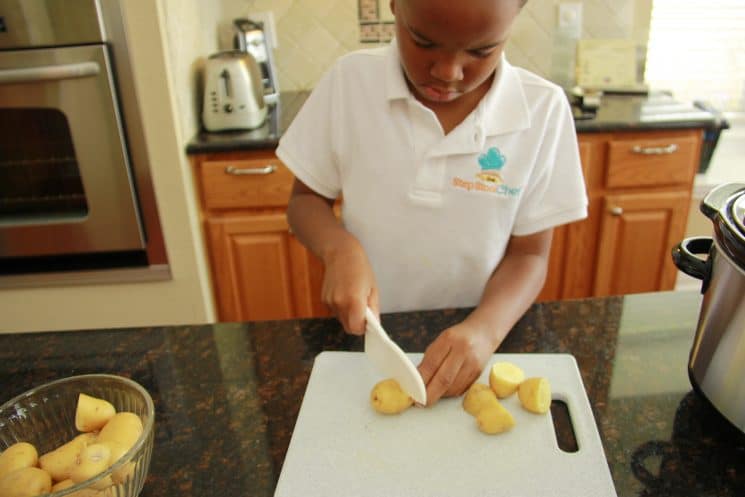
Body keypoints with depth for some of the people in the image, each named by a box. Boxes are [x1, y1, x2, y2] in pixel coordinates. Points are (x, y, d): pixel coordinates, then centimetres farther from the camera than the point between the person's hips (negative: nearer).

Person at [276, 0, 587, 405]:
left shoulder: (543, 110, -11)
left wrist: (486, 329, -24)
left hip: (469, 347, 0)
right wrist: (340, 248, -20)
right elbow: (305, 199, 0)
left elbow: (528, 255, -6)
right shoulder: (350, 81, -9)